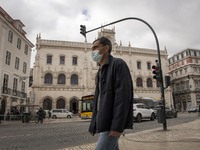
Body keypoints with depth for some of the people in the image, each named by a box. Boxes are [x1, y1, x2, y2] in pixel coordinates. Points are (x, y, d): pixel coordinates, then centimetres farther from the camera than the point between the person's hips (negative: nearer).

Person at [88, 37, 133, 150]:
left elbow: (123, 96, -17)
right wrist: (94, 125, 14)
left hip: (112, 122, -8)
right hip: (104, 122, 8)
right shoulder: (100, 71, 20)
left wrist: (117, 126, -23)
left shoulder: (118, 64, -6)